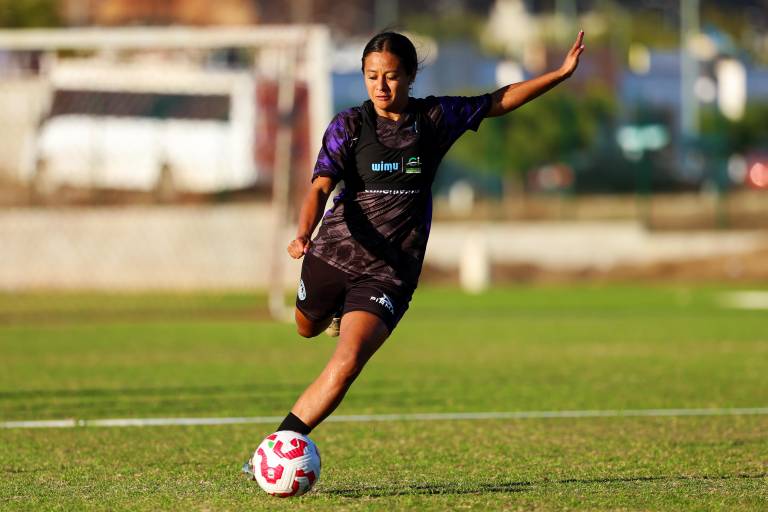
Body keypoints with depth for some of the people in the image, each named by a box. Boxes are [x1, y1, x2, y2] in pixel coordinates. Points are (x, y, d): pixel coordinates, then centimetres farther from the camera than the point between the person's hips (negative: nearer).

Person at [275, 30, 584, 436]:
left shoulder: (435, 117, -2)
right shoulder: (348, 126, -8)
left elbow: (498, 101, 12)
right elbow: (320, 188, -18)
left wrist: (561, 74, 6)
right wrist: (303, 235, -37)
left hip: (389, 272, -1)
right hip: (331, 256, 1)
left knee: (347, 364, -20)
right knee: (308, 329, 27)